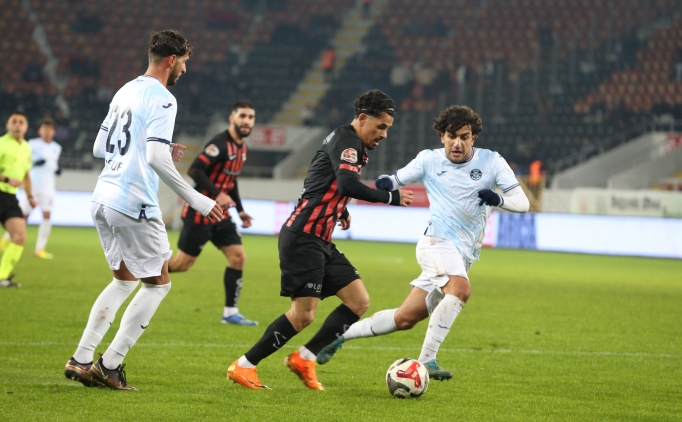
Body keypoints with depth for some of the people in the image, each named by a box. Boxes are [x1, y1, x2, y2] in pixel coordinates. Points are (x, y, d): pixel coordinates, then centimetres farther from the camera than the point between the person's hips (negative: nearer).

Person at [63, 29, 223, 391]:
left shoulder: (125, 92, 15)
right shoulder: (161, 99, -12)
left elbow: (99, 149, 20)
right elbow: (155, 158, -22)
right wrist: (196, 200, -17)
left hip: (103, 199, 9)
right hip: (134, 204, -9)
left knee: (124, 279, 20)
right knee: (158, 283, 4)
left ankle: (80, 360, 13)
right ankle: (109, 365, 0)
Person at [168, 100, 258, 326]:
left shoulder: (242, 148, 11)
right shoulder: (220, 144, -18)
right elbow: (194, 170, -25)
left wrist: (240, 210, 18)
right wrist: (217, 194, -32)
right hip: (201, 212, -8)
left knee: (238, 256, -2)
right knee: (184, 262, -3)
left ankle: (230, 313, 2)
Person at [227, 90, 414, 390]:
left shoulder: (352, 144, 17)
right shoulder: (345, 140, -13)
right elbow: (348, 184, -30)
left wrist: (341, 210, 24)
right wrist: (390, 197, -23)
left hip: (320, 241, 10)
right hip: (302, 238, -10)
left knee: (359, 301, 3)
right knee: (303, 314, -13)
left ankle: (304, 358, 6)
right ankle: (243, 367, -2)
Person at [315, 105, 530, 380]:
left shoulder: (491, 162, 3)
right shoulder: (429, 160, 2)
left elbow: (522, 202, -2)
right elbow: (396, 180, 11)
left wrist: (498, 199, -24)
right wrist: (385, 184, -14)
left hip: (463, 257, 3)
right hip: (438, 242, -3)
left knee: (405, 319, 5)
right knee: (460, 289, -34)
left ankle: (342, 335, 23)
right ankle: (427, 360, -30)